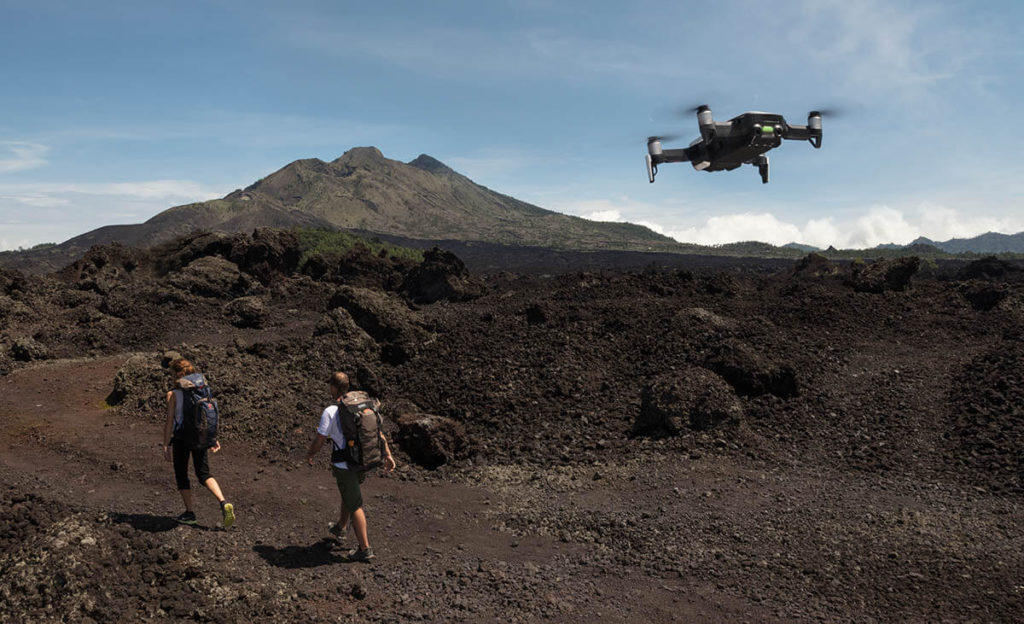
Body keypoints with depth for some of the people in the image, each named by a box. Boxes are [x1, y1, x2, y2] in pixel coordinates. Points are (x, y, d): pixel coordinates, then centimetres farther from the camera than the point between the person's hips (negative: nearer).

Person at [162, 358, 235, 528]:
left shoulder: (173, 394, -11)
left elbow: (169, 422, -12)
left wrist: (166, 445, -6)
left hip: (181, 437, -4)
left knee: (181, 475, 14)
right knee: (204, 473, 10)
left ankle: (189, 513, 20)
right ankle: (224, 503, -11)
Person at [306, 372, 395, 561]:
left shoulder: (330, 412, -16)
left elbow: (319, 440, -11)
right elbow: (378, 432, 2)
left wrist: (310, 455, 9)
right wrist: (388, 455, 8)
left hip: (344, 466, -6)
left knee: (355, 505, 2)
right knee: (348, 495, 28)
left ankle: (365, 549, 6)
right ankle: (340, 528, 50)